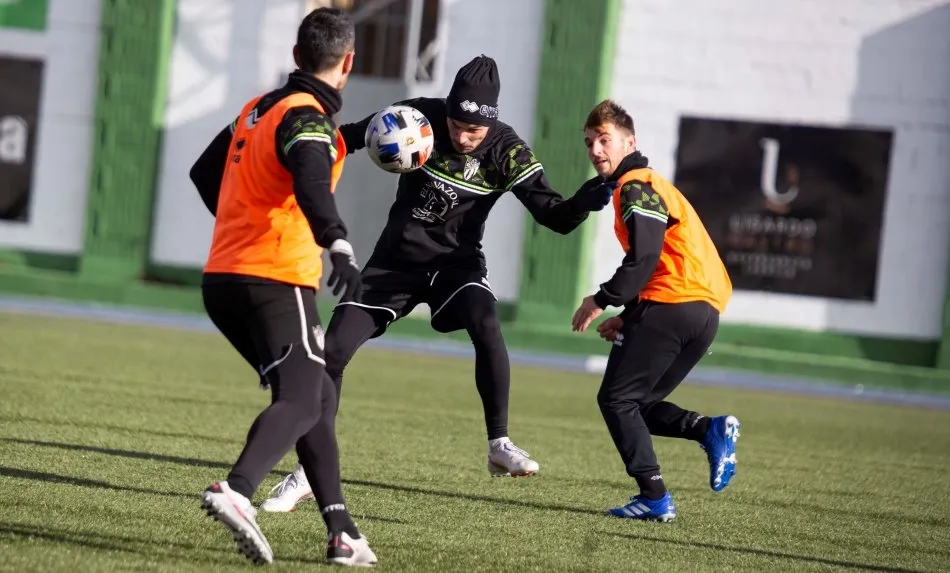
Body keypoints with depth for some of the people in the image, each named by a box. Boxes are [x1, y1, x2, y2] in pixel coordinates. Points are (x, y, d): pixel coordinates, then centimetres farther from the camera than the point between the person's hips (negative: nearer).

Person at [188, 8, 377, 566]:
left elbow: (205, 173, 31)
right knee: (301, 403, -16)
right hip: (276, 282, -9)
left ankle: (342, 532, 11)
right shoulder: (309, 119, -10)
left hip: (226, 278, 9)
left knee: (320, 395, 15)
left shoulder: (258, 110, 17)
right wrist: (340, 247, -45)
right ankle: (236, 490, -40)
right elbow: (311, 184, -31)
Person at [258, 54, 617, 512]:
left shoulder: (506, 151, -16)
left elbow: (555, 216, -20)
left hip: (456, 261, -2)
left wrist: (589, 200, -41)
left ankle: (500, 446, -21)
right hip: (397, 256, 2)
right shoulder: (420, 115, -14)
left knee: (486, 326, -33)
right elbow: (352, 137, -1)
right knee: (333, 349, -7)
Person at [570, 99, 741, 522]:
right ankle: (711, 430, -4)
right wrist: (628, 318, 21)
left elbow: (644, 256, -19)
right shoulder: (648, 186, 26)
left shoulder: (635, 186, -5)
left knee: (617, 399, -3)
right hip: (705, 309, 10)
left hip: (673, 307, -10)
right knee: (638, 404, 15)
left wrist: (602, 301, -12)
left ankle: (654, 498, -12)